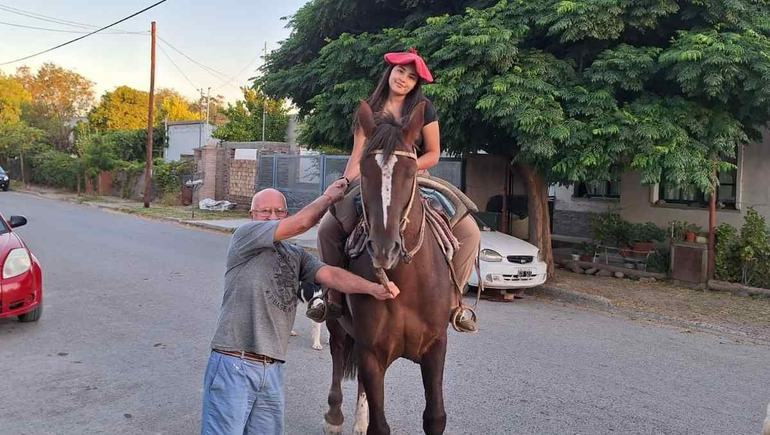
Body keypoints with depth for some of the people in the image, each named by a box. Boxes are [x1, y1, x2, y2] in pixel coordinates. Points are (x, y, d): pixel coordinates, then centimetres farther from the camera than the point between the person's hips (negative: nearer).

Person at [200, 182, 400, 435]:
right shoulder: (244, 236, -2)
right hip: (233, 365, -6)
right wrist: (328, 197, 5)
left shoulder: (296, 256, 15)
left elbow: (330, 275, -1)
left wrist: (373, 288, -17)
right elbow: (302, 223, -11)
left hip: (273, 369, 6)